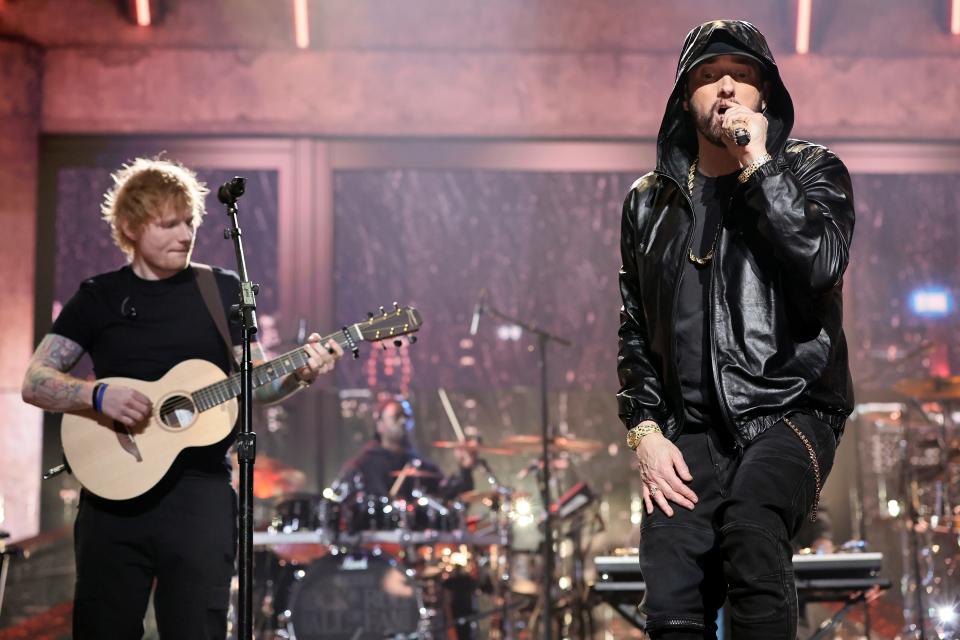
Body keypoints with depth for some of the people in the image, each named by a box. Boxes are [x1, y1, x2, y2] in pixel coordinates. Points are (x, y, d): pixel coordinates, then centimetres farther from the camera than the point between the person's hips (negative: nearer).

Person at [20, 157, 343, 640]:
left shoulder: (223, 290, 7)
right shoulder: (99, 297, 5)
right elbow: (34, 382, 1)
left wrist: (297, 375, -8)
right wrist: (99, 395, -17)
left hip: (199, 489, 0)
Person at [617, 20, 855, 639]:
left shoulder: (812, 171, 6)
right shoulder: (651, 200, 15)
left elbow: (821, 265, -15)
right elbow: (635, 331, 17)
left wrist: (757, 165, -12)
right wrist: (645, 431, 4)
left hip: (791, 409, -3)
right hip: (693, 429, 3)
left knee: (749, 524, -35)